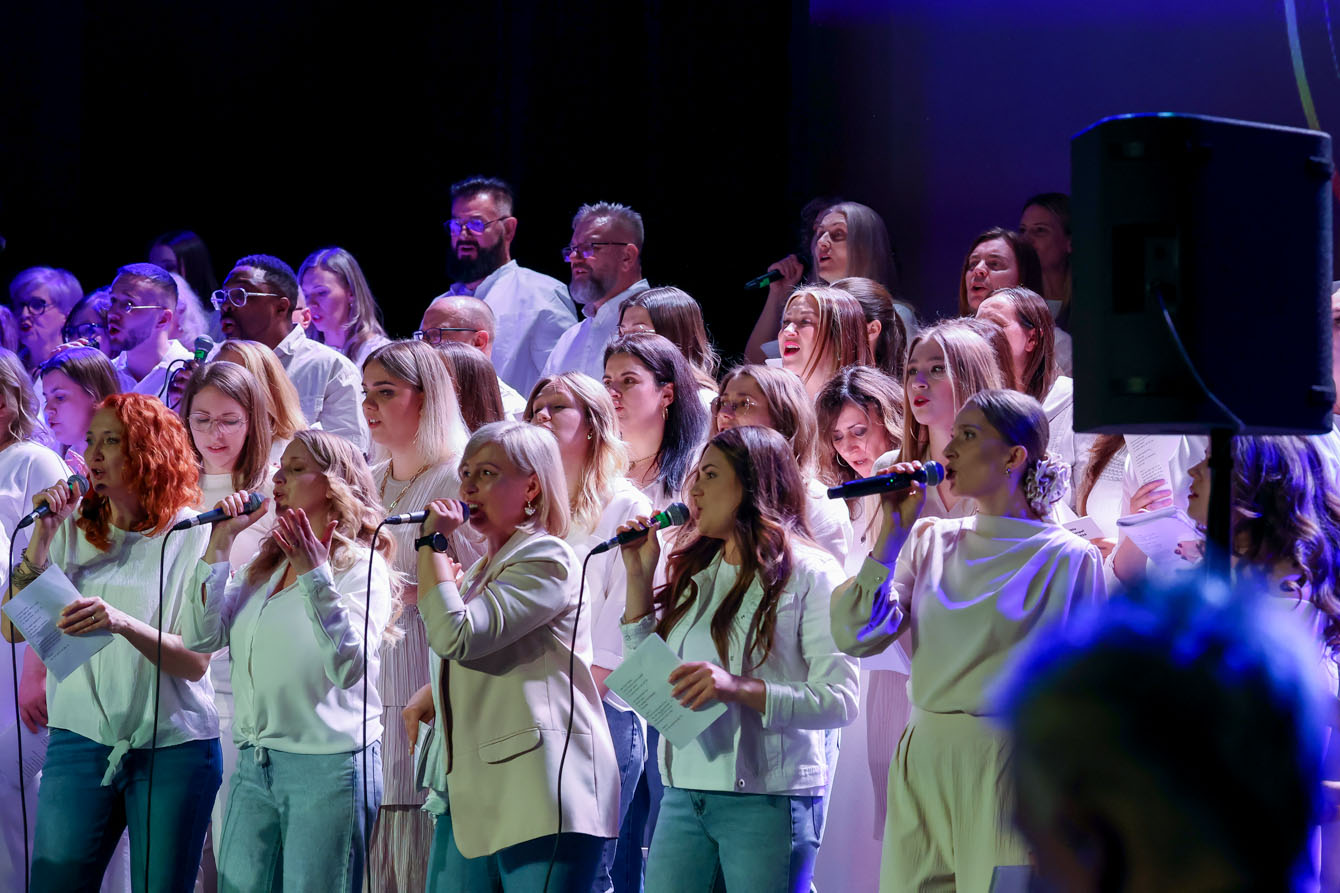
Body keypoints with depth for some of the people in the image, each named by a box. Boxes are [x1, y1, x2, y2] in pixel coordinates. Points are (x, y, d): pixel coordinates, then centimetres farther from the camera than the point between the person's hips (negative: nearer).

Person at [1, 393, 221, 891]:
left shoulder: (191, 536, -3)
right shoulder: (74, 530, 8)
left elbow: (195, 662, -11)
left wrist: (122, 623, -28)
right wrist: (42, 538, -7)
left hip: (172, 747, -3)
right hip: (80, 736, 3)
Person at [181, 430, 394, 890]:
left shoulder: (362, 568, -5)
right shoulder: (263, 568, 15)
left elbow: (348, 666, -19)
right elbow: (200, 637, 4)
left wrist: (314, 574, -25)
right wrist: (221, 542, 2)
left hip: (328, 765, -6)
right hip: (254, 765, 6)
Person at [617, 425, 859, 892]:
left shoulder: (809, 574, -3)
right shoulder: (693, 575, 17)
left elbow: (842, 699, -12)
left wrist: (740, 689, -25)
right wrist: (639, 576, 10)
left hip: (768, 800, -6)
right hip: (684, 795, 6)